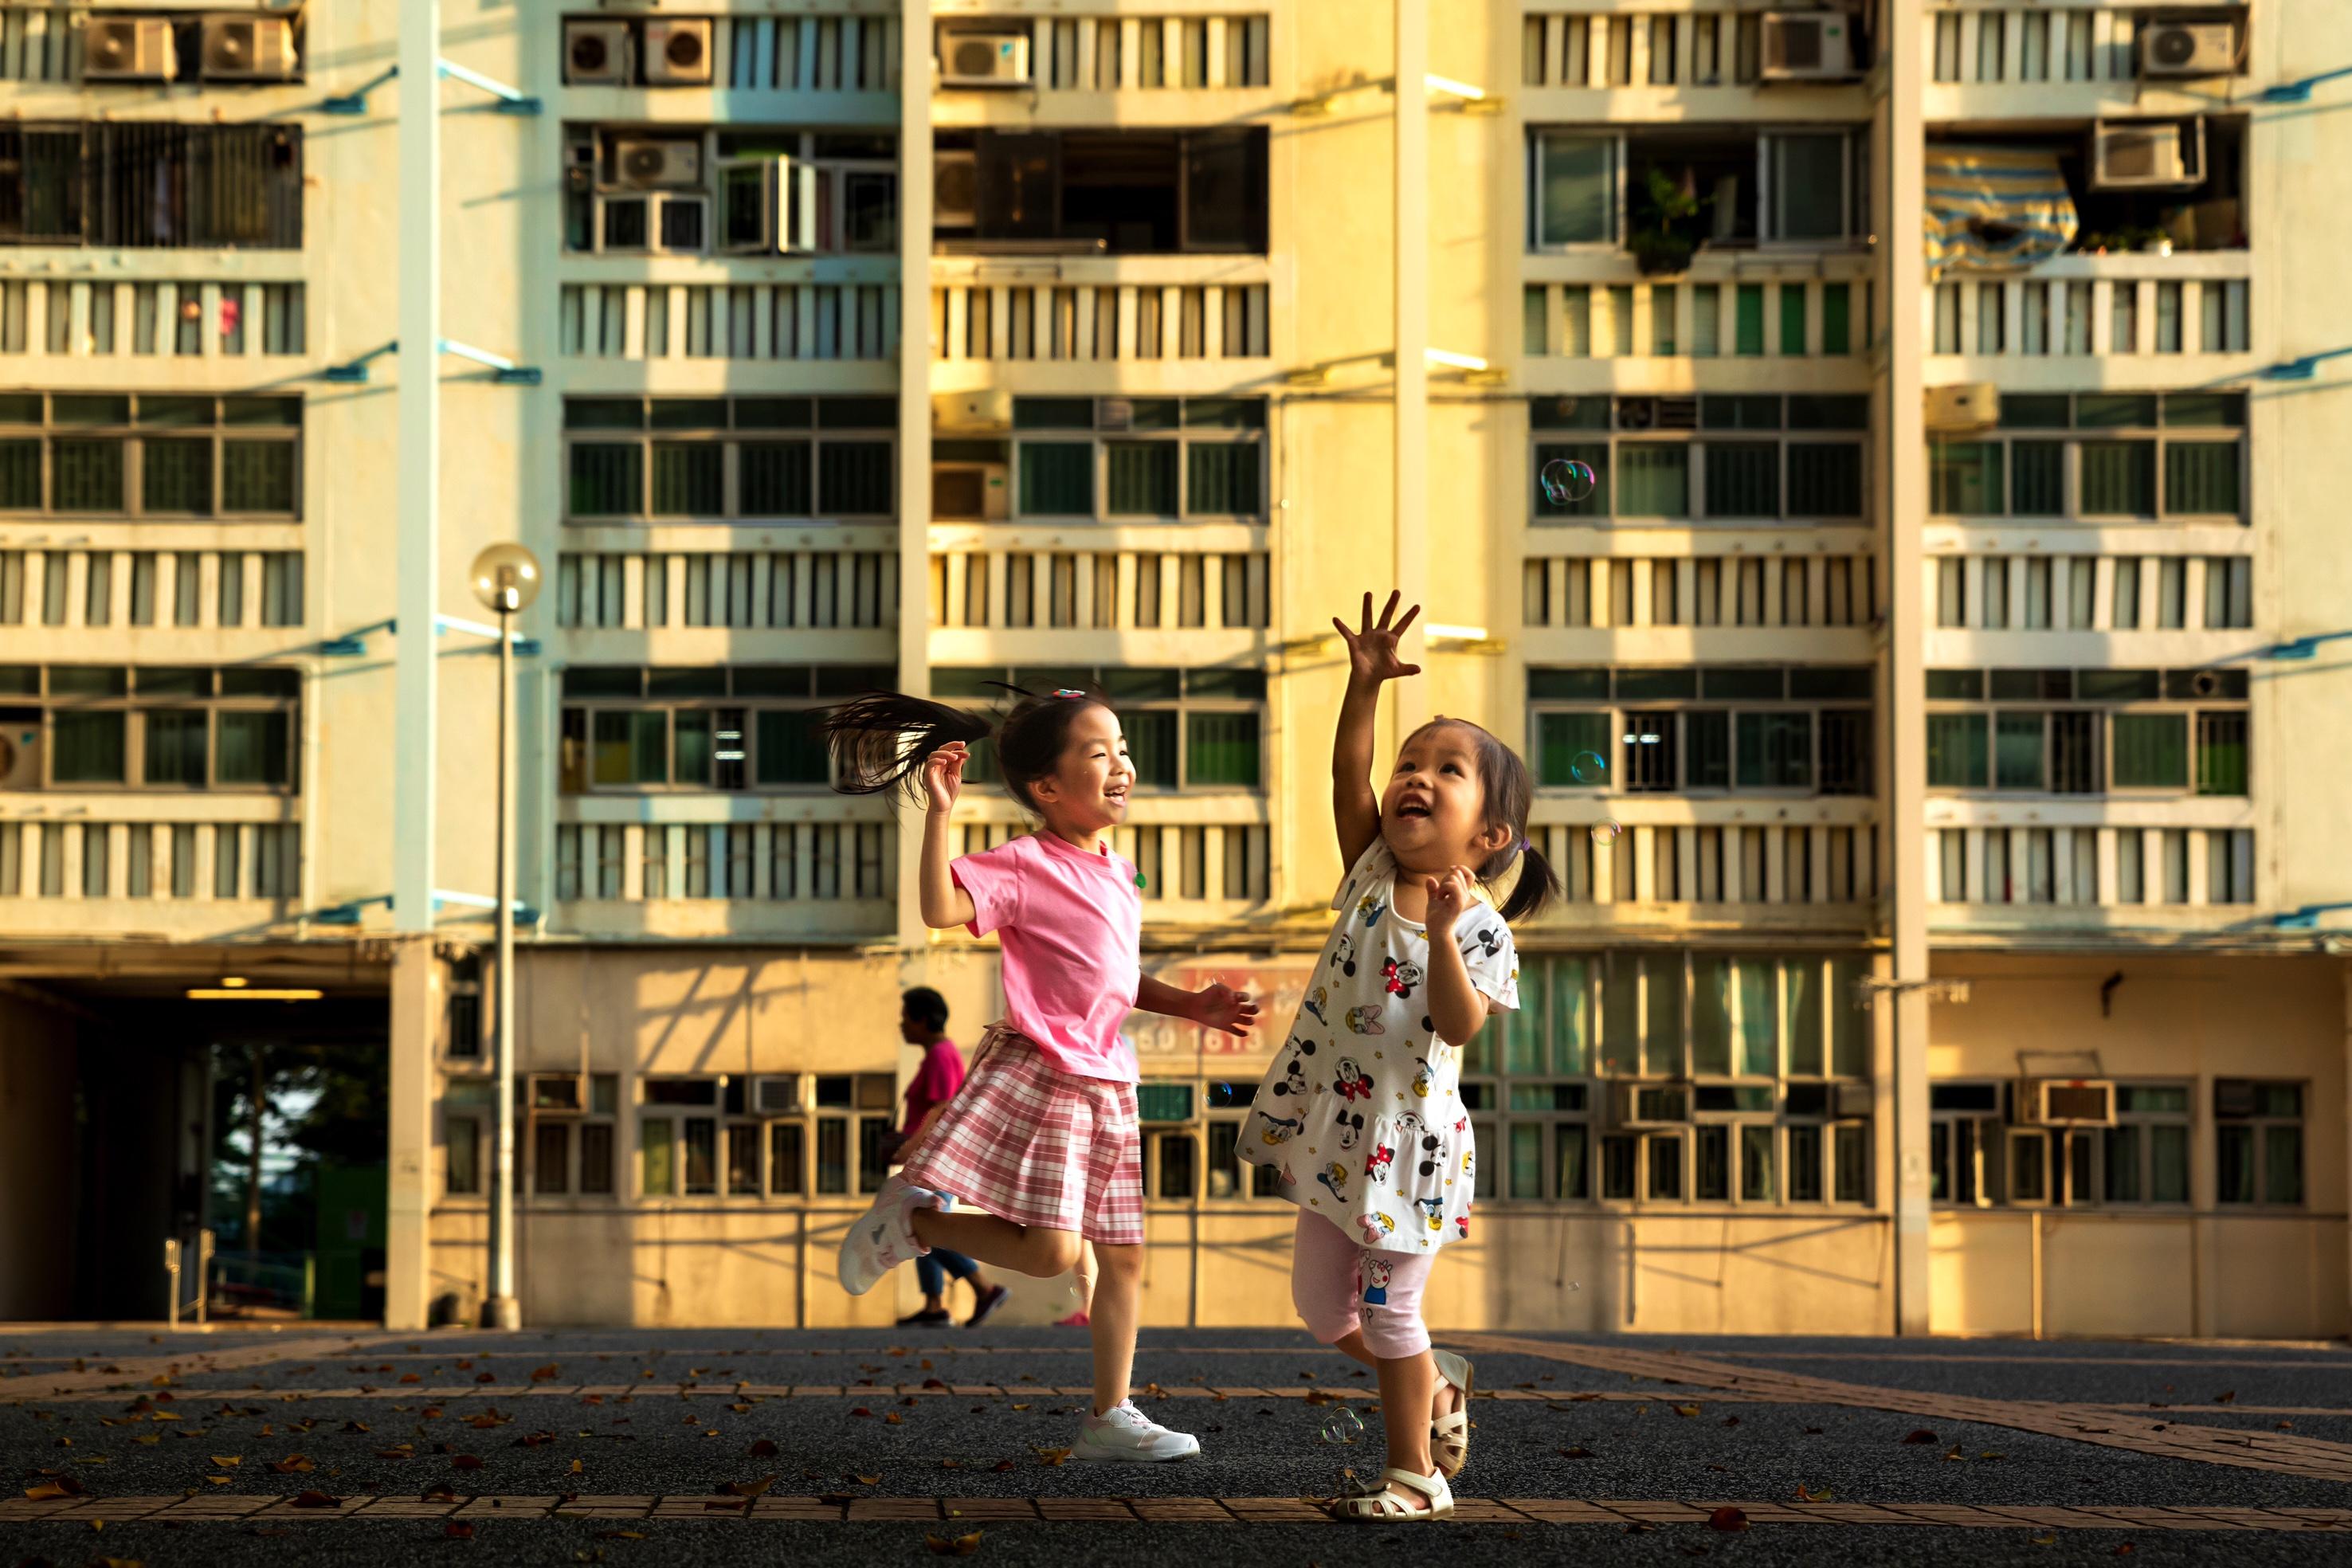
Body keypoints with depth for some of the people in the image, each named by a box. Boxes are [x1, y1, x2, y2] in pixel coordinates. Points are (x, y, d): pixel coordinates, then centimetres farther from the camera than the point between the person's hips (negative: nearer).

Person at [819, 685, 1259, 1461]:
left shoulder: (1116, 874, 15)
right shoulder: (1023, 867, -11)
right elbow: (941, 910, -26)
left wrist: (1191, 1005, 16)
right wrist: (940, 813, -29)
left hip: (1106, 1084, 8)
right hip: (1038, 1075, -8)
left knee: (1123, 1255, 9)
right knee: (1050, 1249, -15)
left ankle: (1110, 1418, 17)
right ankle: (908, 1222, 7)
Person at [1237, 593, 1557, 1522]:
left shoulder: (1483, 928, -11)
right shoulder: (1373, 872, 2)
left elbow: (1460, 1026, -24)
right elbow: (1347, 774, -9)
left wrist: (1444, 933, -33)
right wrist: (1365, 686, -20)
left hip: (1409, 1138, -5)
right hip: (1333, 1127, 5)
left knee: (1390, 1310, -1)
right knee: (1322, 1304, 11)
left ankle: (1416, 1475, 12)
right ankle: (1437, 1385, 34)